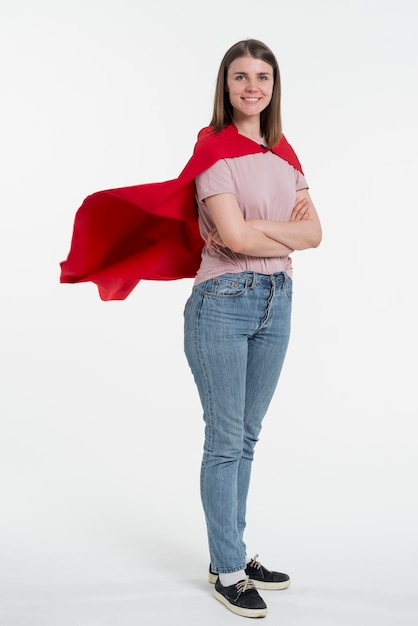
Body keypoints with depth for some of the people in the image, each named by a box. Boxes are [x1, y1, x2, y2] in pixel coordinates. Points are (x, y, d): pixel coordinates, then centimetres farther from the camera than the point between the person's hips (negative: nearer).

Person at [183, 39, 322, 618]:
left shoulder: (284, 155, 13)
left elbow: (314, 232, 2)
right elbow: (234, 236, -19)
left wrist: (256, 231, -12)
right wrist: (287, 235, -2)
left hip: (277, 300, 7)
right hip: (223, 301, -6)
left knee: (248, 436, 14)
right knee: (225, 440, 0)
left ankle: (235, 553, 26)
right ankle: (227, 570, 13)